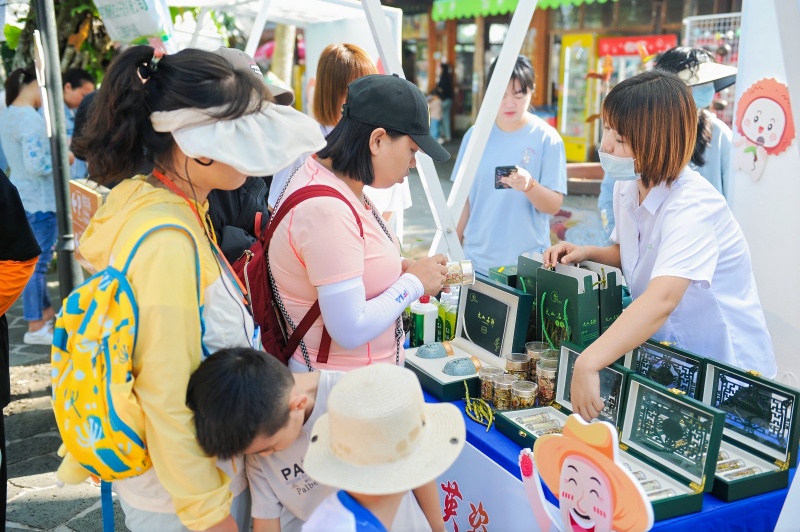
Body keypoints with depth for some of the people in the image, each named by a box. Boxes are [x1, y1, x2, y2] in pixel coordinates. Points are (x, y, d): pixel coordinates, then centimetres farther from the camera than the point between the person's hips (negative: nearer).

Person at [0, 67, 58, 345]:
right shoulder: (32, 119, -20)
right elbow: (35, 166, -25)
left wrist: (55, 150, 14)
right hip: (38, 200, -10)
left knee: (35, 260, 20)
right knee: (37, 262, -1)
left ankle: (46, 313, 34)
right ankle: (35, 329, 8)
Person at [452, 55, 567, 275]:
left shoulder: (547, 138, -7)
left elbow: (554, 205, -8)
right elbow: (464, 197, 7)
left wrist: (529, 186, -27)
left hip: (527, 263, -2)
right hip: (477, 260, 3)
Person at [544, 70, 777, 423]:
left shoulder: (692, 206, -27)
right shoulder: (628, 188, -1)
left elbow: (661, 300, -42)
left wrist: (588, 364, -51)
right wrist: (588, 253, -1)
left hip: (728, 370, -7)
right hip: (668, 357, 7)